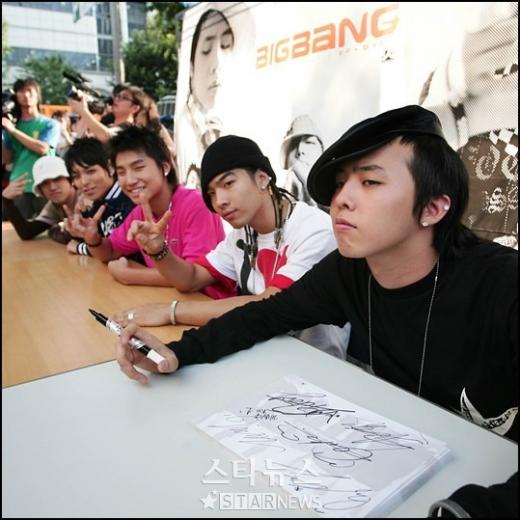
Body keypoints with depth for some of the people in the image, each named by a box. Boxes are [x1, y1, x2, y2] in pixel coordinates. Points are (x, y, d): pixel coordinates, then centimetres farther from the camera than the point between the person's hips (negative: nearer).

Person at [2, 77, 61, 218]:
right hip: (18, 187, 3)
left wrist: (13, 131, -8)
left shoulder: (50, 124, 4)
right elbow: (6, 159, 8)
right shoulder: (11, 124, 12)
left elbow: (42, 148, -13)